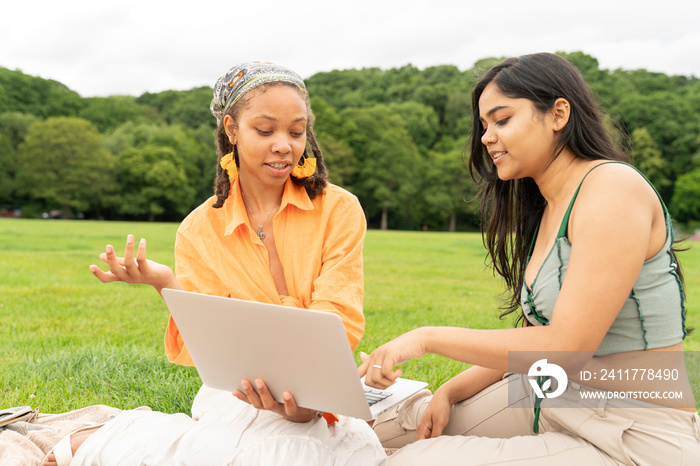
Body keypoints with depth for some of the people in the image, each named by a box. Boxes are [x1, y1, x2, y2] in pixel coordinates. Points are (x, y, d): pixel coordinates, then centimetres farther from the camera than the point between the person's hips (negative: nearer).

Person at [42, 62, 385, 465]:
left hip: (319, 405, 1)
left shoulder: (339, 210, -3)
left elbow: (340, 323, -11)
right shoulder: (200, 230, 1)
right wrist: (168, 284, -23)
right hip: (235, 397, 0)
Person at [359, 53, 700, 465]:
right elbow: (532, 338, 11)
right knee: (385, 425, 9)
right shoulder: (547, 209, 12)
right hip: (554, 405, 9)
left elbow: (565, 347, -23)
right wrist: (448, 393, -1)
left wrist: (430, 337, -17)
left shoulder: (614, 188, -17)